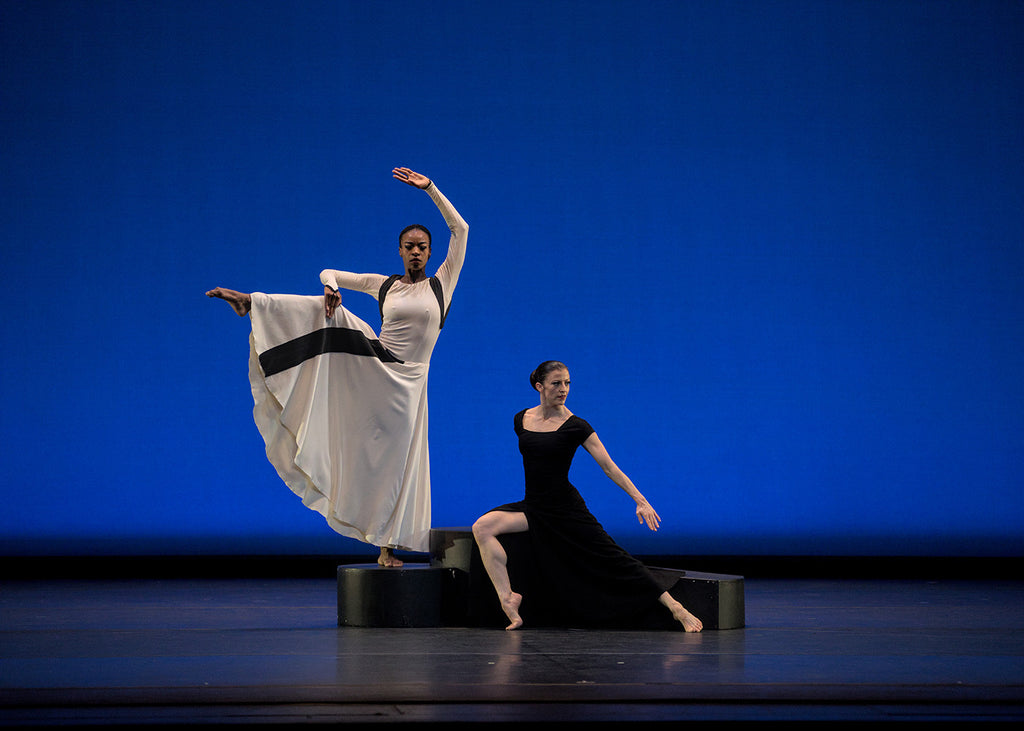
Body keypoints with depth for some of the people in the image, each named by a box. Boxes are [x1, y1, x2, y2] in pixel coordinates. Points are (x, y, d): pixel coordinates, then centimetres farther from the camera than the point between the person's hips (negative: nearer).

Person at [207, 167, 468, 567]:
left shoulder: (441, 284, 6)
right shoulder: (383, 284, 10)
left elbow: (460, 229, 1)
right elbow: (329, 272, 12)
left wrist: (430, 188, -2)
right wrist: (330, 287, -13)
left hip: (407, 381, -1)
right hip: (370, 364, 1)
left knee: (396, 463, -1)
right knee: (329, 311, -20)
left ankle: (387, 546, 9)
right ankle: (250, 301, -21)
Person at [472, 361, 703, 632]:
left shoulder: (575, 426, -8)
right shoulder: (521, 419, 3)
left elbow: (609, 467, -11)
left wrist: (641, 501, -18)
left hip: (566, 509, -4)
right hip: (533, 507, 4)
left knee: (613, 559, -7)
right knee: (482, 527, -20)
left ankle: (675, 607, 1)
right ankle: (507, 598, -19)